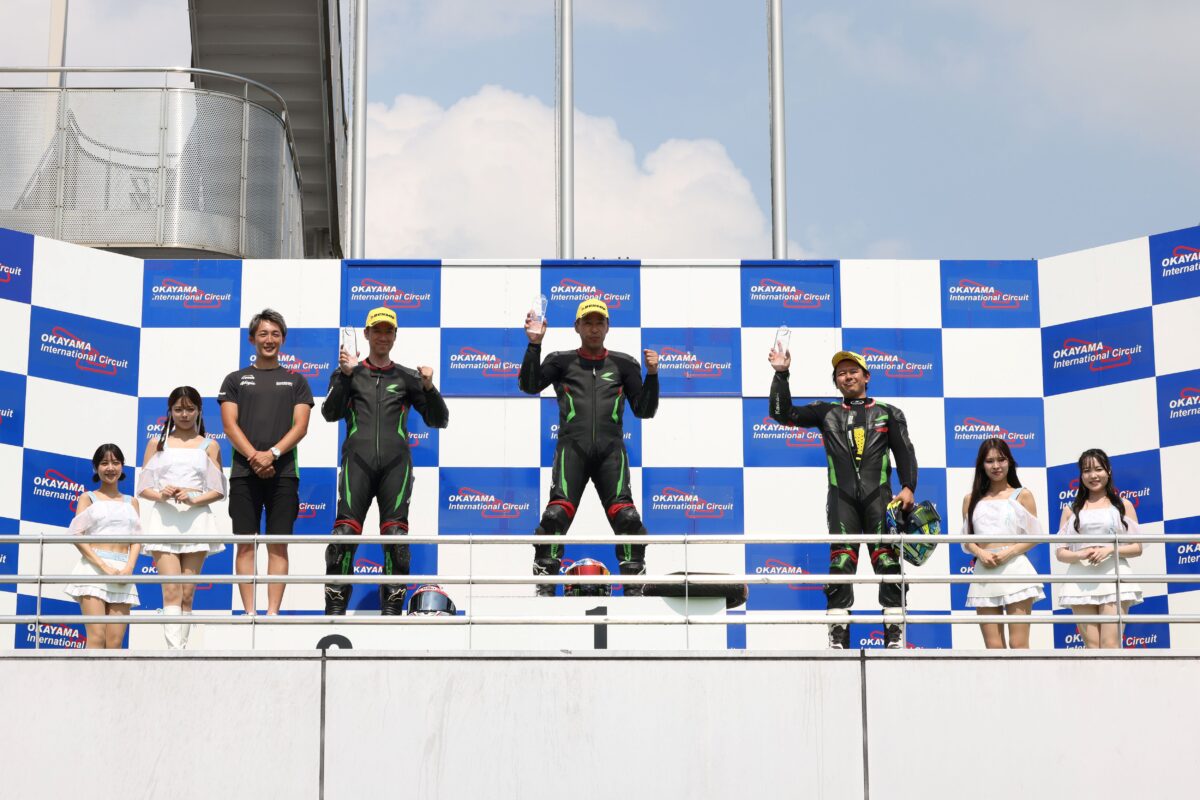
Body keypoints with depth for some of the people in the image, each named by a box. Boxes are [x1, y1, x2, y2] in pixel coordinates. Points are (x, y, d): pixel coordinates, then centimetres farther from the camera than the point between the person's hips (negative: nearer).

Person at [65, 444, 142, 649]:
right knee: (96, 638, -15)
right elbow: (77, 537, -2)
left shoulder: (131, 503, 19)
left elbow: (136, 541, 11)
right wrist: (104, 567, -14)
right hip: (93, 569, -3)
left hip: (122, 573, 3)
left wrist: (129, 569, -9)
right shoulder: (88, 498, 10)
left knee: (115, 643, -3)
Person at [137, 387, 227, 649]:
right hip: (164, 521, -1)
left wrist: (194, 499, -13)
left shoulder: (209, 446, 12)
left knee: (187, 594, 1)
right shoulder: (157, 444, 14)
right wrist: (161, 495, -12)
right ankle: (175, 651, -23)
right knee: (171, 592, -13)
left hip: (196, 521, 1)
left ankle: (181, 648, 4)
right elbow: (143, 487, 9)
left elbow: (219, 490, 6)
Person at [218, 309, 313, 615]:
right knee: (246, 544, -1)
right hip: (244, 472, 0)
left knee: (278, 545, -2)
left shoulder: (296, 381, 13)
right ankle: (249, 613, 0)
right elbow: (230, 424, 2)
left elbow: (300, 426, 3)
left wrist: (272, 454, -13)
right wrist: (254, 457, -12)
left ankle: (273, 613, -2)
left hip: (283, 472, 0)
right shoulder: (236, 379, 13)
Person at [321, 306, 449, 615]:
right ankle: (335, 608, -8)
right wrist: (346, 375, -8)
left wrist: (428, 388, -1)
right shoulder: (349, 373, 19)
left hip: (395, 462, 1)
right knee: (345, 532, -11)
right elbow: (330, 413, 4)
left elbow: (439, 421, 16)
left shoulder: (407, 377, 19)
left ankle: (392, 610, -5)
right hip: (358, 459, -1)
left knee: (396, 535, -7)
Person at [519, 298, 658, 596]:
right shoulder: (562, 361, 15)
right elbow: (529, 385, -1)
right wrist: (534, 344, -10)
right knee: (556, 513, -14)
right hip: (572, 448, -1)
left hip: (610, 450, 1)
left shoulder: (623, 364, 18)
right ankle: (544, 586, -6)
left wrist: (651, 375, 2)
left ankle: (634, 588, -2)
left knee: (627, 516, -11)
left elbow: (644, 410, 16)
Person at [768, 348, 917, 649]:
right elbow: (783, 414, 13)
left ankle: (895, 635, -6)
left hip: (878, 496, -1)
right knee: (840, 564, -6)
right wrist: (781, 374, 4)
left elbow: (904, 452, 11)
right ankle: (838, 639, -8)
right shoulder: (827, 413, 19)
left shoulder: (887, 413, 17)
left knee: (888, 562, -7)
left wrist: (908, 486, -5)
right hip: (842, 497, 1)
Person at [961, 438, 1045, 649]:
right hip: (984, 573, 3)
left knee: (1018, 643, -9)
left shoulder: (1022, 495, 7)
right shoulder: (971, 499, 15)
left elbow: (1034, 536, 4)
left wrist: (1009, 552, -12)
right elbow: (967, 540, 14)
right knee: (993, 647, 1)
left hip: (1015, 570, -3)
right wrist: (980, 553, -7)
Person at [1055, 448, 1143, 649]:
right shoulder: (1071, 510, 14)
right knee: (1092, 646, -1)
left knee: (1110, 644, -11)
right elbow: (1060, 552, 9)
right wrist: (1081, 555, -12)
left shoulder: (1123, 505, 11)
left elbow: (1137, 547, 6)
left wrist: (1110, 550, -11)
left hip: (1113, 578, -2)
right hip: (1081, 582, 2)